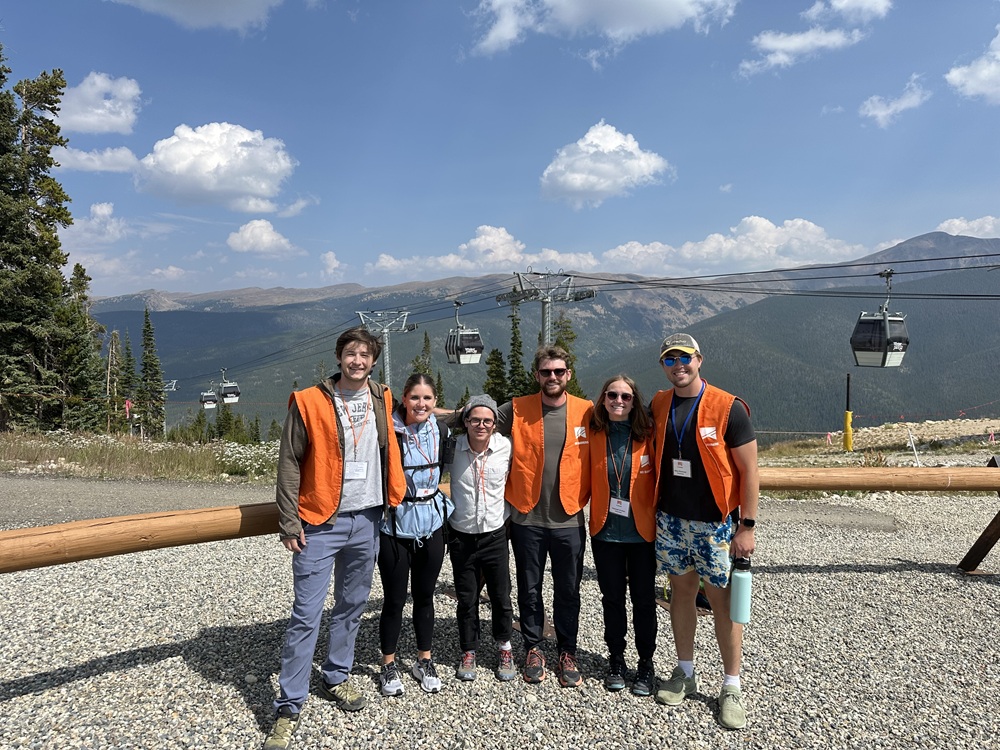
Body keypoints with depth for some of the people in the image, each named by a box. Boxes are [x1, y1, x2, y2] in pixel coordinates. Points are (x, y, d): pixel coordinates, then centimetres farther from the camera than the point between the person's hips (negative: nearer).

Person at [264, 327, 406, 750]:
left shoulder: (382, 399, 5)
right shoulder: (309, 402, -8)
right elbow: (289, 463, -6)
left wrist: (397, 493, 15)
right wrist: (289, 522, -8)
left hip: (367, 522, 4)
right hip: (320, 524, -4)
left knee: (352, 606, 16)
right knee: (306, 615, -2)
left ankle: (336, 678, 35)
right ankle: (288, 708, 10)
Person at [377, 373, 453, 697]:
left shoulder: (441, 430, 0)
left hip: (431, 523, 4)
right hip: (395, 526, -4)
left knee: (425, 595, 16)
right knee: (394, 598, 7)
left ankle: (424, 661, 33)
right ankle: (389, 666, 28)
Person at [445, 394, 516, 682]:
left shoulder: (506, 447, -10)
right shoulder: (452, 448, -10)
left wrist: (510, 514, 6)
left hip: (495, 534, 0)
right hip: (461, 536, 0)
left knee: (501, 596, 10)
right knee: (466, 599, 12)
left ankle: (504, 647, 33)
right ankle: (468, 651, 32)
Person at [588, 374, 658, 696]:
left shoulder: (647, 434, -5)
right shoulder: (594, 434, -1)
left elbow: (661, 476, -2)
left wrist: (661, 517, -5)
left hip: (642, 531, -1)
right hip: (605, 531, 1)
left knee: (644, 599, 9)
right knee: (612, 598, 13)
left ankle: (646, 664, 26)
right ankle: (616, 660, 30)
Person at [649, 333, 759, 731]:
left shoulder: (728, 408, -12)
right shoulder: (658, 405, 3)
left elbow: (749, 470, -10)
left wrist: (747, 525, -12)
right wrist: (654, 509, 10)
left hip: (714, 522, -4)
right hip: (670, 519, 4)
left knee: (721, 598, 4)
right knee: (681, 591, 14)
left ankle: (732, 686, 18)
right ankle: (685, 672, 29)